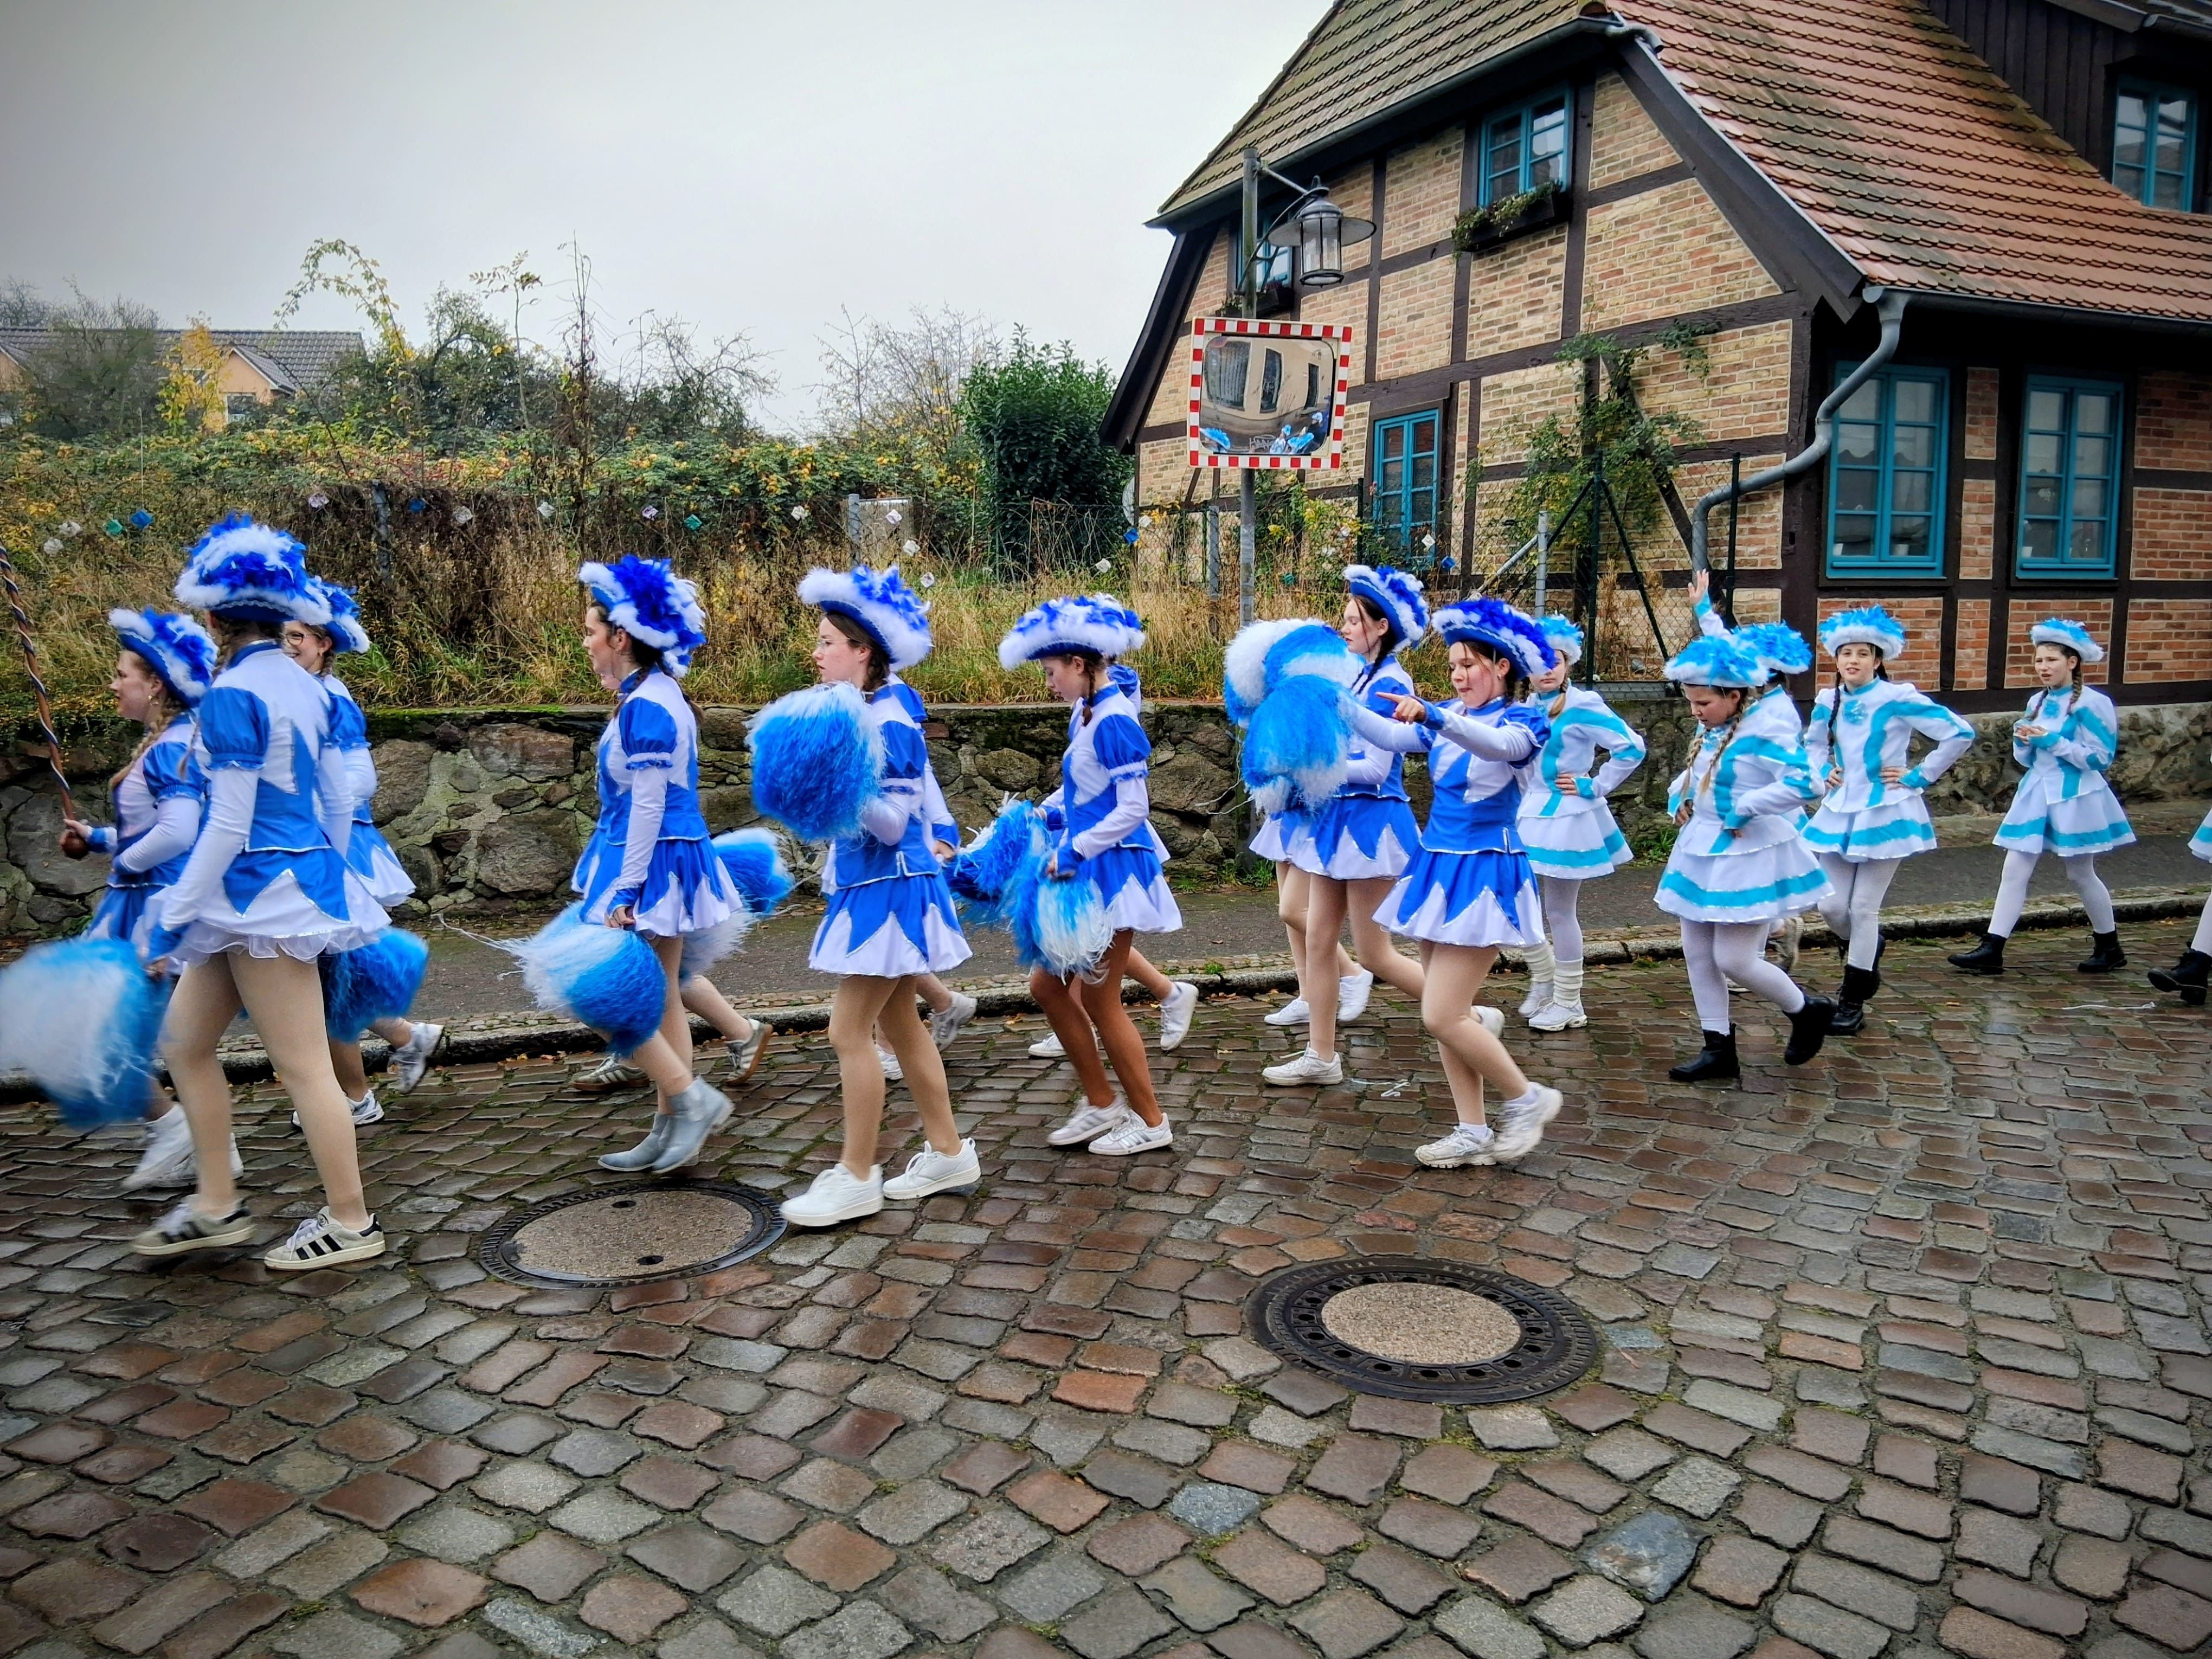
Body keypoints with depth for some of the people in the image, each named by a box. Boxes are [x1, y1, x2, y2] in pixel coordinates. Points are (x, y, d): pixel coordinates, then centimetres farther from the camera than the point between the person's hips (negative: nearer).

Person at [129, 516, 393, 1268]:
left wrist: (172, 920, -12)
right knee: (184, 1040, 18)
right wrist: (326, 880, 24)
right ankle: (216, 1206, 26)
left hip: (259, 890, -9)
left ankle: (351, 1224, 11)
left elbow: (229, 825, -18)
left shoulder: (233, 695, -17)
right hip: (303, 874, 9)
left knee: (301, 1064, 0)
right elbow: (340, 801, 13)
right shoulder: (305, 685, 8)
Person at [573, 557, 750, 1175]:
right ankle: (671, 1132, 20)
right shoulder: (657, 695, 11)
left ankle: (693, 1098, 0)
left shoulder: (645, 707, -19)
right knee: (659, 996, 13)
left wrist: (625, 892, -20)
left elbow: (647, 807, -21)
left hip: (650, 864, -10)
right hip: (667, 861, 10)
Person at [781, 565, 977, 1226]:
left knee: (850, 1031, -5)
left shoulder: (891, 724, -18)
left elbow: (892, 823, -21)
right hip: (870, 889, 10)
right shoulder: (858, 716, 10)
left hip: (889, 892, -10)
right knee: (898, 1023, 15)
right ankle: (948, 1153, 25)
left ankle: (857, 1177, 6)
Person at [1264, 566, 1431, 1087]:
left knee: (1375, 955, -1)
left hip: (1369, 821, -9)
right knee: (1318, 939, 9)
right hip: (1336, 817, 9)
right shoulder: (1354, 676, 10)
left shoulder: (1389, 683, -15)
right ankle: (1320, 1057, 19)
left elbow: (1374, 769, -20)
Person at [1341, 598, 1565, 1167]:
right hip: (1438, 866, 7)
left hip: (1485, 874, -7)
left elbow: (1498, 744, -32)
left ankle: (1528, 1098, 11)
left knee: (1442, 1016, -10)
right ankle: (1473, 1132, 20)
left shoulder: (1523, 719, -8)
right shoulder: (1447, 716, 10)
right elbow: (1394, 736, -8)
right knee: (1447, 1013, 9)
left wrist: (1434, 717, -49)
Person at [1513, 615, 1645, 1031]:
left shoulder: (1582, 706, -13)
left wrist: (1593, 786, -13)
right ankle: (1543, 985, 27)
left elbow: (1632, 748, -16)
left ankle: (1568, 1003, 13)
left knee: (1560, 911, 0)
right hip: (1530, 817, 7)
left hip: (1567, 819, -7)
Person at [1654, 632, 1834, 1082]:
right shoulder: (1709, 729, 8)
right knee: (1698, 953, 9)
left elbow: (1804, 783, -30)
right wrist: (1679, 797, 7)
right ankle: (1719, 1051, 20)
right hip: (1702, 852, 9)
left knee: (1734, 960, -7)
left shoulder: (1765, 731, -18)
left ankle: (1807, 1012, 21)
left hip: (1747, 857, -9)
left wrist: (1744, 810, -24)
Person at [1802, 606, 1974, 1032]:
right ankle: (1866, 956, 36)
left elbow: (1960, 734, -12)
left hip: (1884, 814, -5)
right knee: (1831, 905, 3)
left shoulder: (1898, 698, -12)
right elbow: (1813, 744, 25)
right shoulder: (1828, 701, 4)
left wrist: (1919, 777, -10)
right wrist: (1822, 774, 7)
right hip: (1839, 811, 5)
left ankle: (1853, 1001, 10)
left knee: (1864, 908, -1)